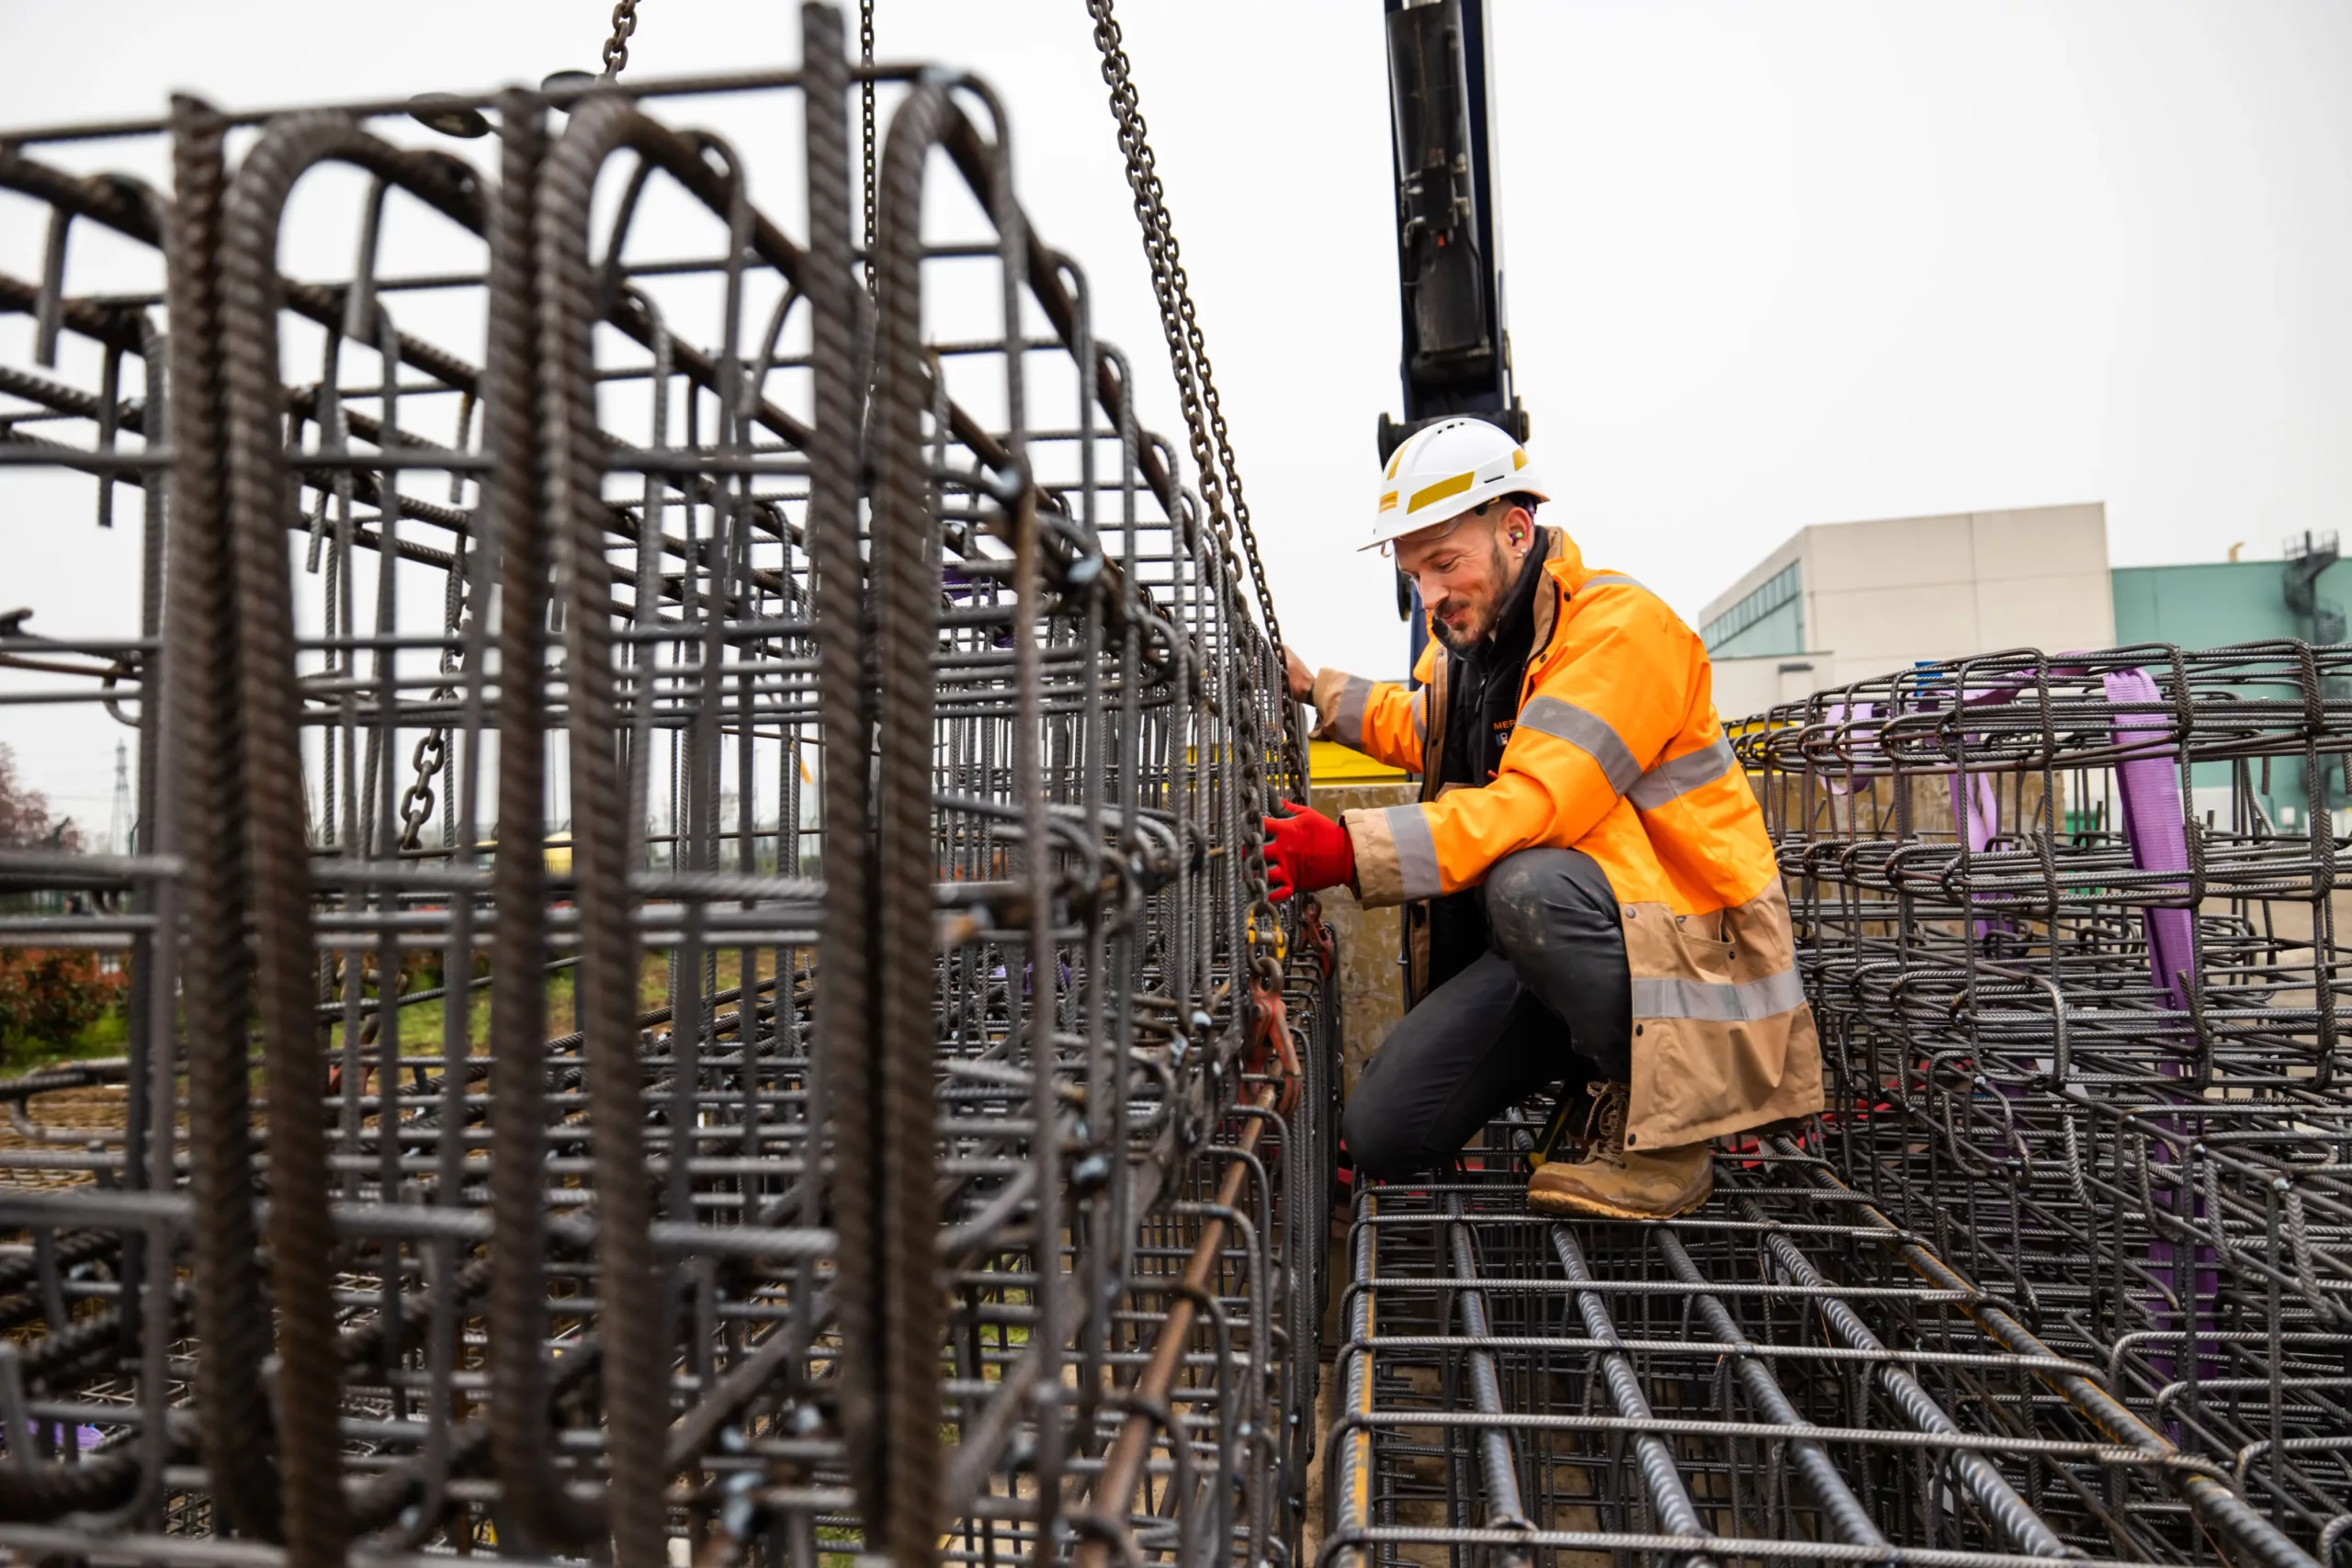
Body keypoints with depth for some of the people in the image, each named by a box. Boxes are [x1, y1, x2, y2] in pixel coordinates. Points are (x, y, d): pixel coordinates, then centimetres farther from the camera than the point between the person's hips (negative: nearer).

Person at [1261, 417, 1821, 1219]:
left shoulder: (1620, 625, -18)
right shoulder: (1469, 636, 9)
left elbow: (1536, 803, -31)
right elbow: (1434, 735, 33)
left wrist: (1352, 850, -37)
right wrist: (1314, 691, 25)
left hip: (1685, 941, -7)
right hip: (1532, 947, 8)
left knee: (1527, 882, -41)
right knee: (1380, 1134, -4)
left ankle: (1659, 1131, -17)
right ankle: (1586, 1060, 17)